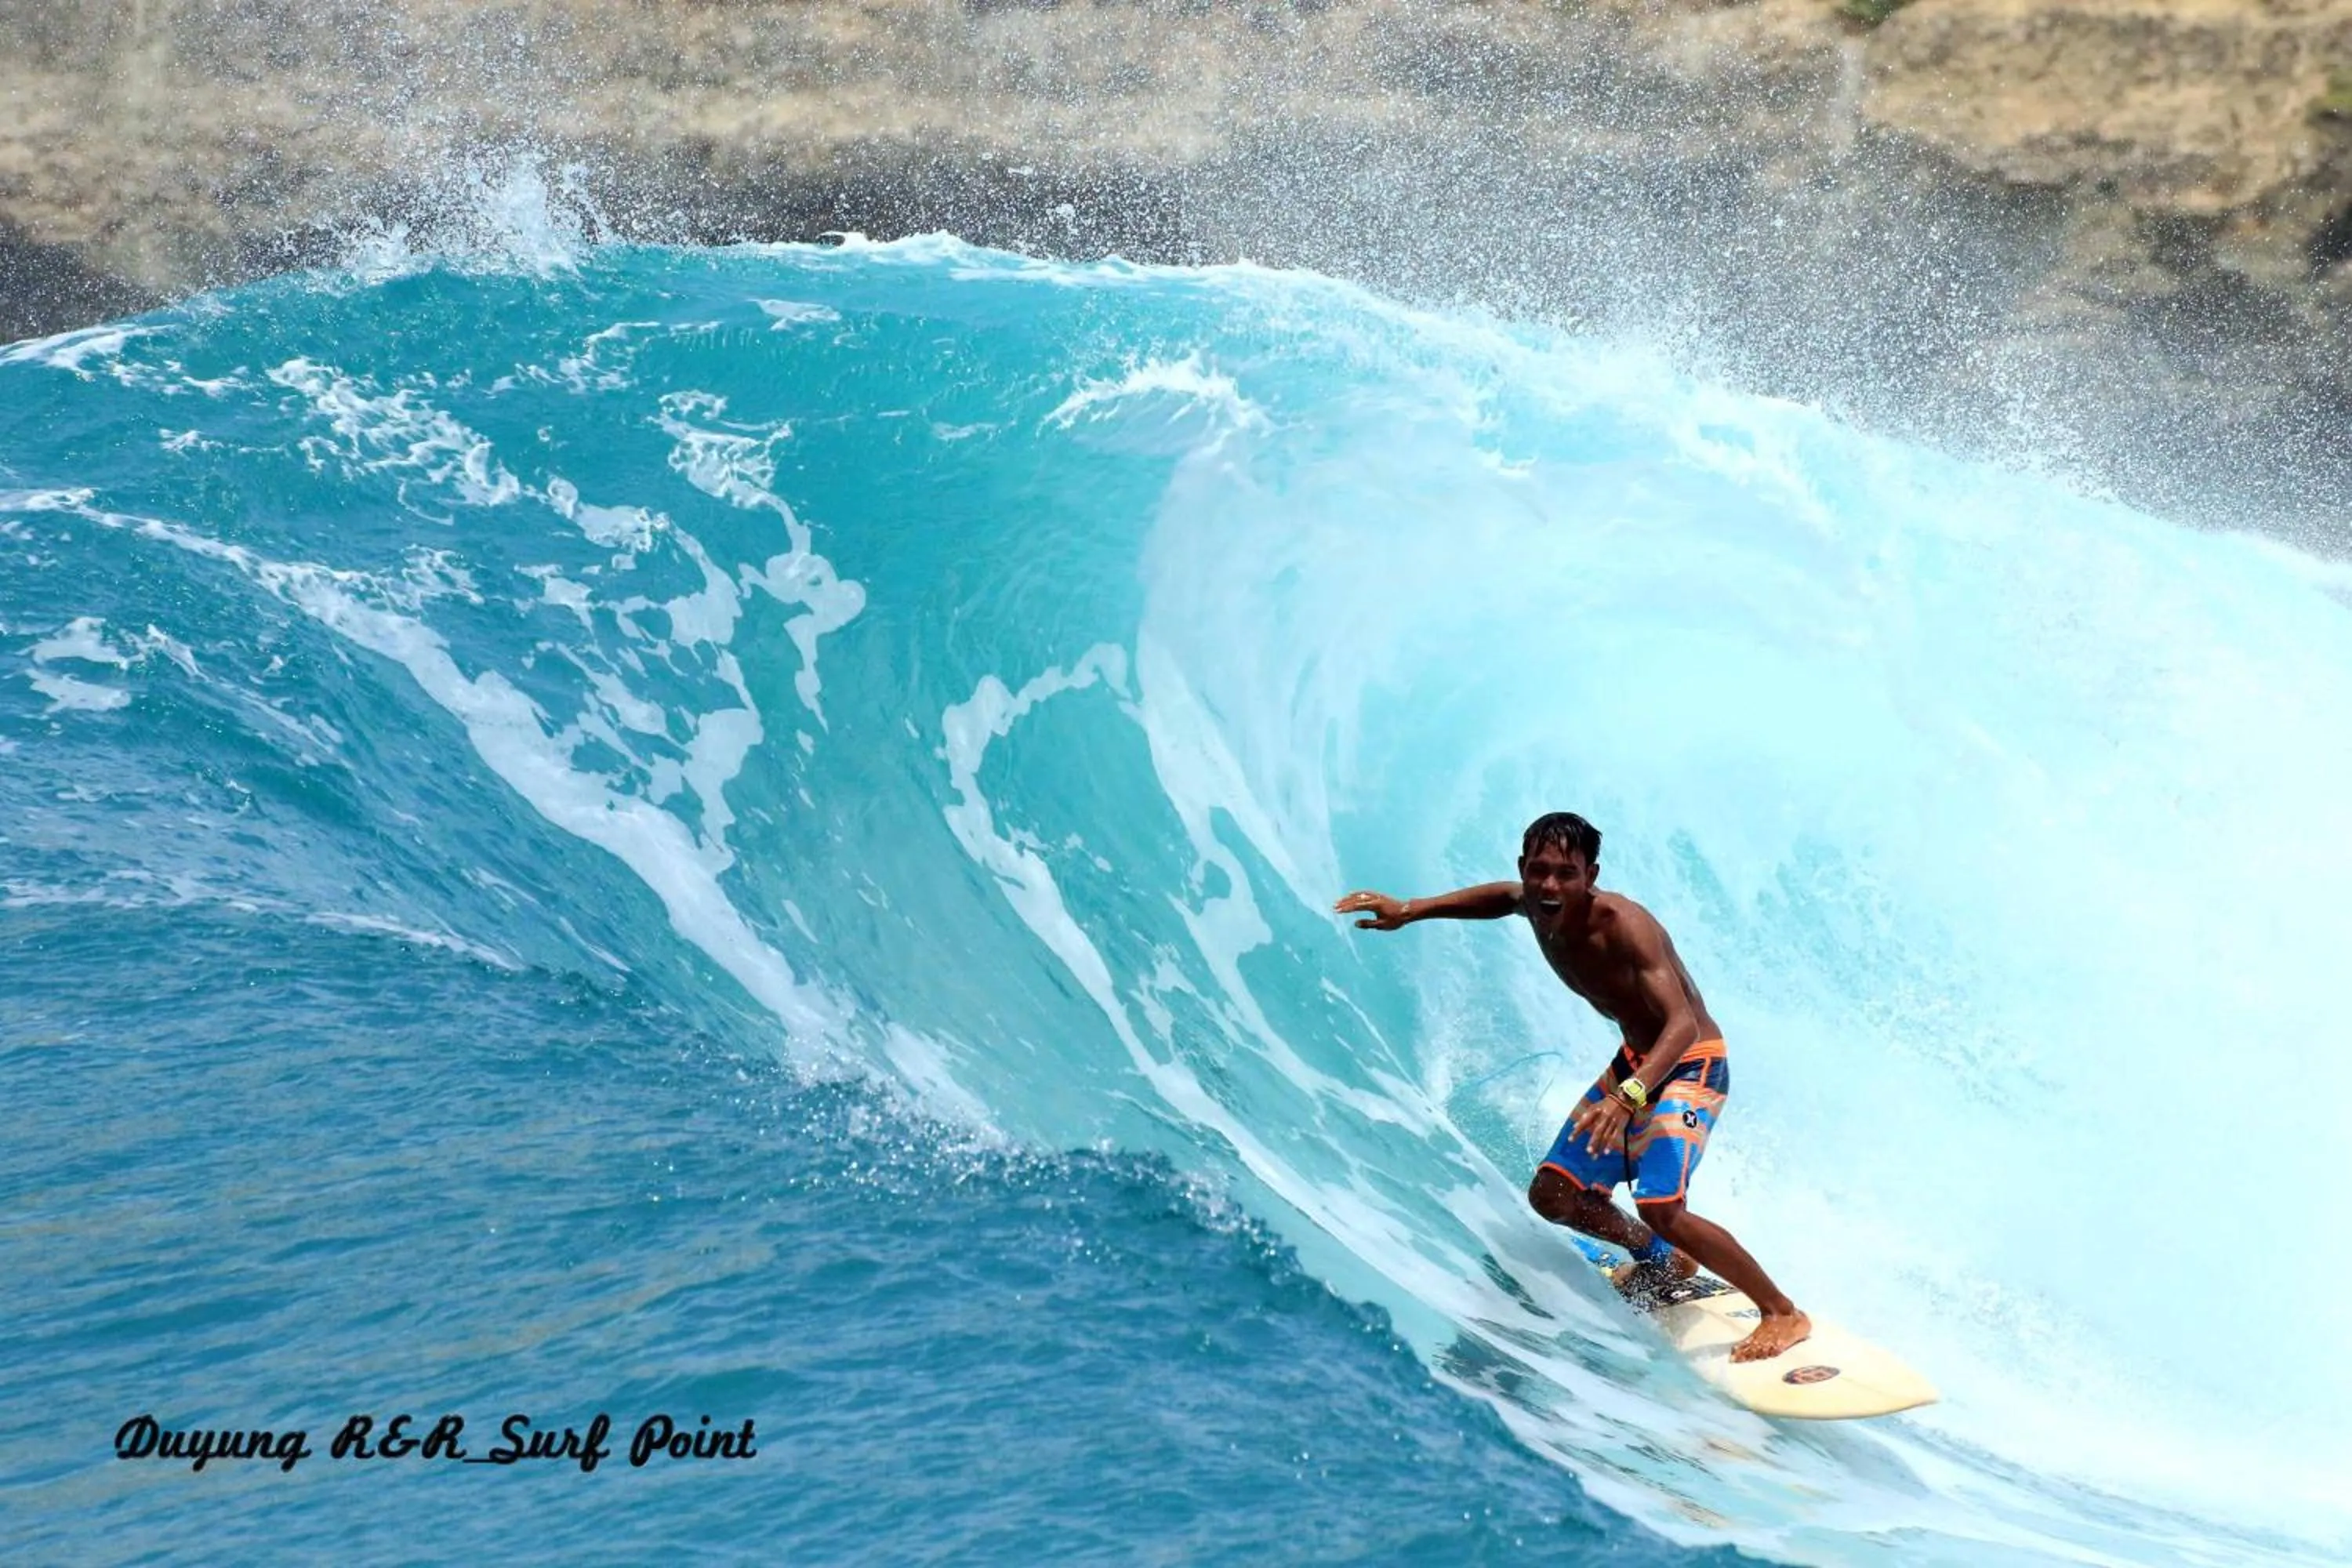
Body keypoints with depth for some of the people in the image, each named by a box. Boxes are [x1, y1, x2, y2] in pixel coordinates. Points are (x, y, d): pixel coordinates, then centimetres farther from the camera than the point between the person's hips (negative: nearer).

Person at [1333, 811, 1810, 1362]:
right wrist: (1411, 910, 9)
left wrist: (1630, 1095, -58)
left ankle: (1784, 1314, -6)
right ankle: (1663, 1261, 36)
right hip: (1633, 1062, 8)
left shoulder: (1622, 924, -31)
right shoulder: (1537, 906, -8)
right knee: (1552, 1195, 9)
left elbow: (1684, 1023, -42)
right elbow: (1506, 896, 20)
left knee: (1661, 1209, -25)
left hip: (1690, 1066, -8)